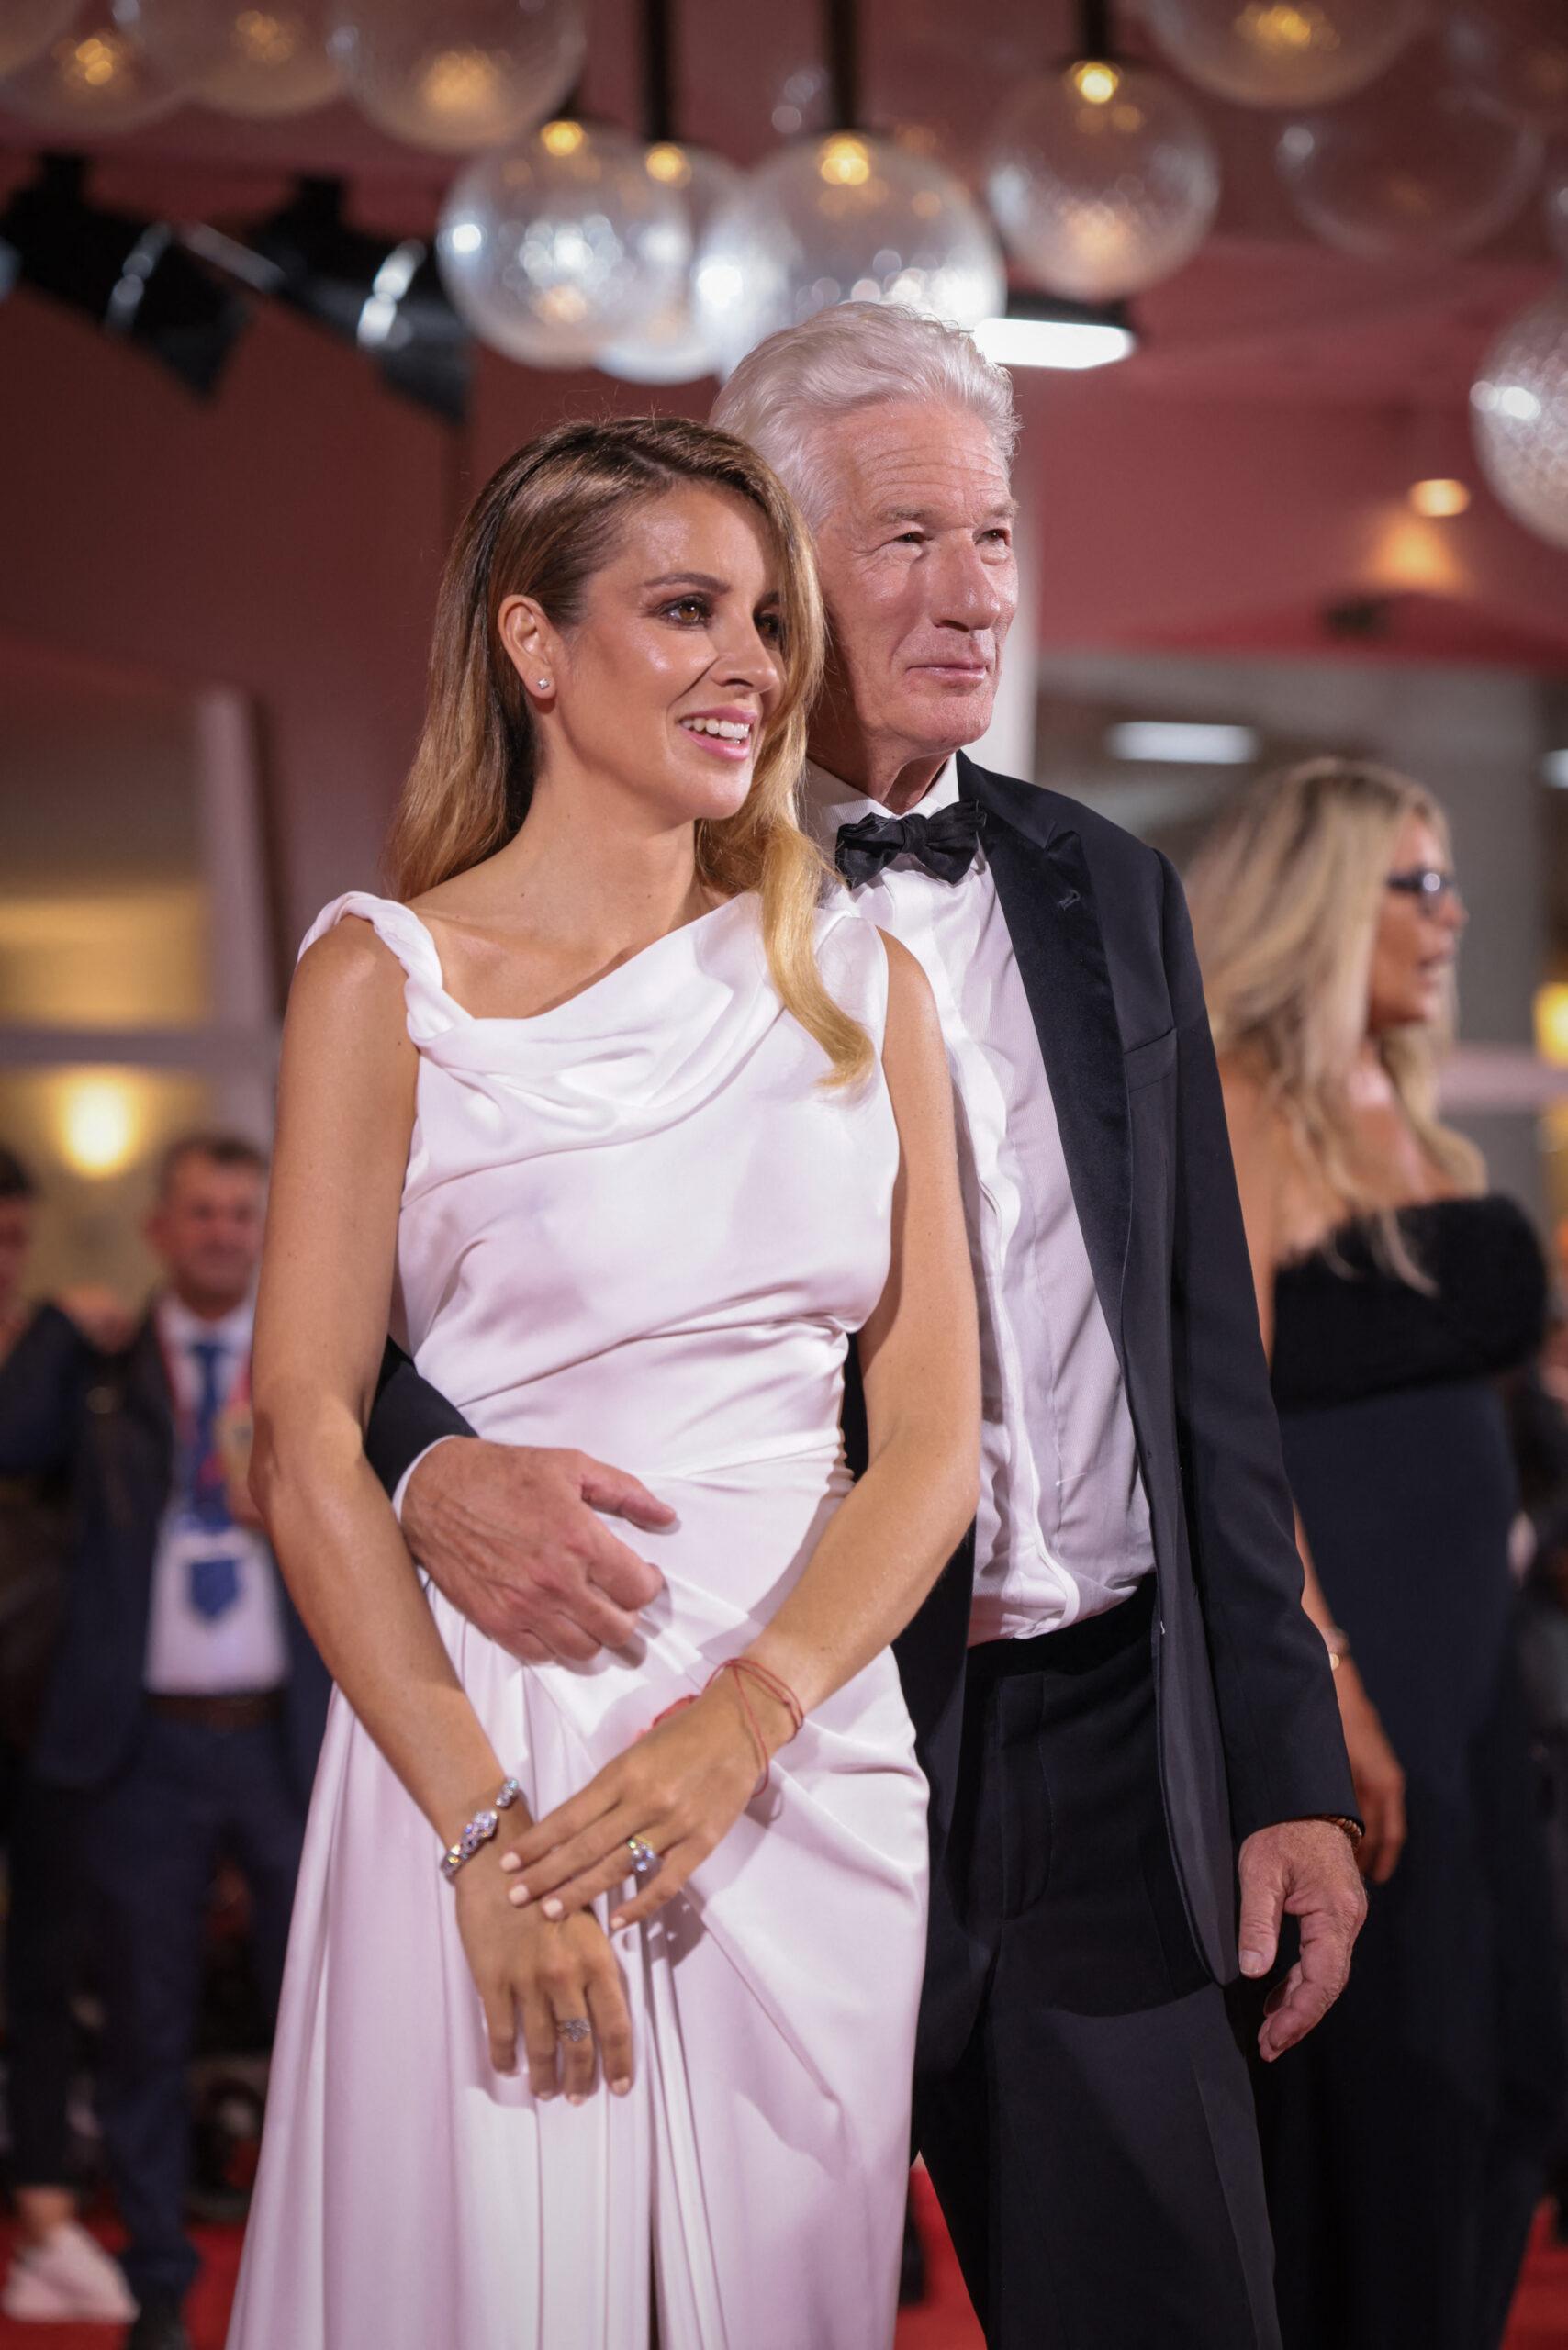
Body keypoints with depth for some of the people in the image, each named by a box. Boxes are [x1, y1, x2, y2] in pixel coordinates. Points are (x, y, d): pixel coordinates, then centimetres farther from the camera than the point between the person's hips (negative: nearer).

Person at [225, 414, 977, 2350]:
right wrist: (486, 1827, -14)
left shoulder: (859, 986, 9)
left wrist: (743, 1716, -11)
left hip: (813, 1745, 4)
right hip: (488, 1724, -3)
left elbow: (933, 1427, 4)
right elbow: (305, 1444, -6)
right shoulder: (390, 977, -1)